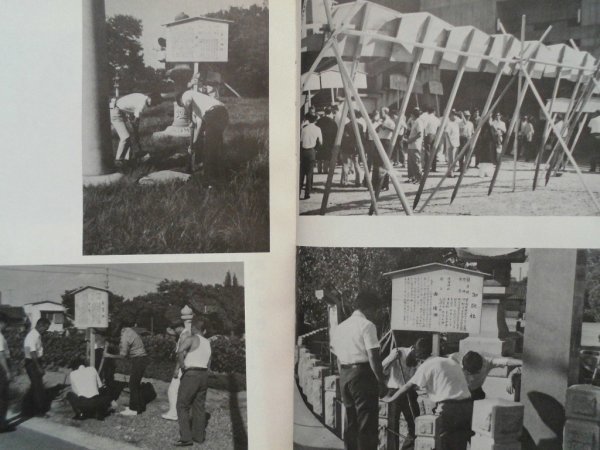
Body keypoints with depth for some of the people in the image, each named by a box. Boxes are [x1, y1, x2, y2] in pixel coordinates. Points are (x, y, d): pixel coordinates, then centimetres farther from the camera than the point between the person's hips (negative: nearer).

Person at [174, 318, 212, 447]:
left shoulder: (191, 339, -7)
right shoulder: (208, 343, 15)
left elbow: (180, 352, -27)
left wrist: (182, 365, -11)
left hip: (191, 375, -7)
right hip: (204, 375, 7)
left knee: (182, 406, 1)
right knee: (199, 406, 14)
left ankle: (186, 438, -4)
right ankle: (199, 436, 17)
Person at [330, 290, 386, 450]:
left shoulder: (340, 327, 13)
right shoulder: (367, 325, -10)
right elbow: (373, 356, -15)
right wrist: (381, 380, -9)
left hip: (344, 376, 7)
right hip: (362, 375, -7)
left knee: (351, 421, 16)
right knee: (367, 423, -1)